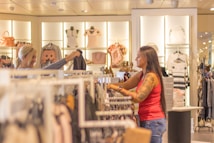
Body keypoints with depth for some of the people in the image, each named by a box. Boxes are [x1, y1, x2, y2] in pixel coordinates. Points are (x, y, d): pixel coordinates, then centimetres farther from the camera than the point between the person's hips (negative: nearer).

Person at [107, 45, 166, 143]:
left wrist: (118, 88, -19)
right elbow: (125, 85, 13)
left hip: (152, 121, -9)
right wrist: (109, 85, 2)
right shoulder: (141, 74, 11)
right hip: (147, 121, 9)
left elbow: (138, 97, -22)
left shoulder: (151, 76, -17)